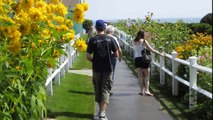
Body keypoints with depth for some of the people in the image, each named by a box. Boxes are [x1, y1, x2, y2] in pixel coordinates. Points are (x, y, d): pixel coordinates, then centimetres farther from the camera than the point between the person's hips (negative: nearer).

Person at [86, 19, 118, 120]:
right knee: (105, 90, 3)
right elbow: (116, 54, -1)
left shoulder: (92, 40, -6)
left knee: (98, 89, 15)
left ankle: (101, 110, 27)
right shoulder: (110, 39, -4)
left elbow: (88, 57, -7)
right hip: (108, 68, 0)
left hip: (96, 69, 0)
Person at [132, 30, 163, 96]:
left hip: (136, 59, 4)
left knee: (140, 76, 10)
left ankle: (142, 90, 10)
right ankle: (146, 90, -6)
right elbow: (151, 50, -8)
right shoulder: (144, 41, -7)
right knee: (147, 76, 3)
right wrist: (159, 53, -2)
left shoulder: (134, 42, 6)